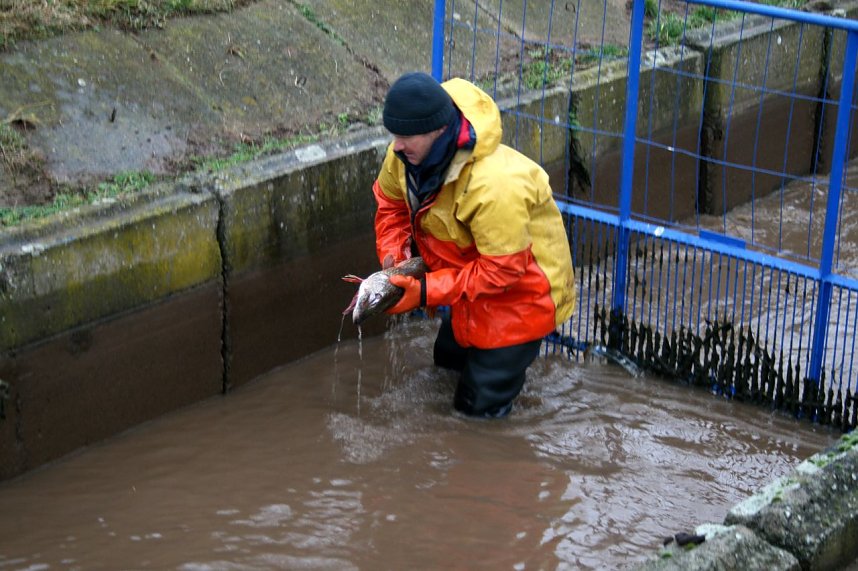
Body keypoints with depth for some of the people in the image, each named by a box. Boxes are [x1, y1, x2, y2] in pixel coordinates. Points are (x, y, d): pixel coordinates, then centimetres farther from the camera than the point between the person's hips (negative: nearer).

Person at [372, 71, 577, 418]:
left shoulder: (495, 184, -41)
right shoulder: (405, 154, -17)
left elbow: (502, 269, -34)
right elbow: (391, 203, 3)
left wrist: (426, 292, -34)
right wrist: (392, 257, -14)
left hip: (521, 290, -8)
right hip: (471, 274, 8)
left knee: (480, 406, 1)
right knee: (449, 357, 26)